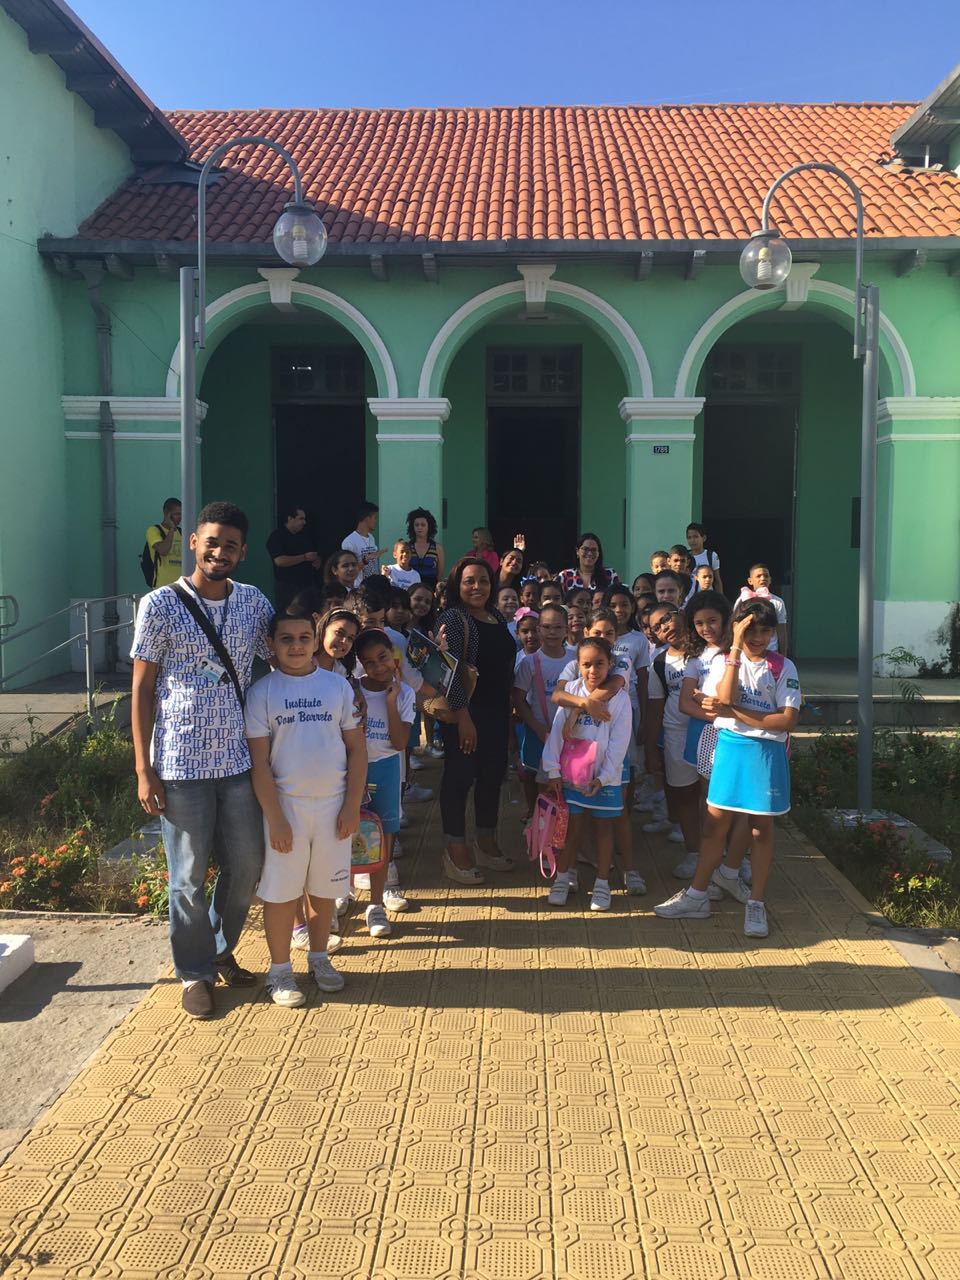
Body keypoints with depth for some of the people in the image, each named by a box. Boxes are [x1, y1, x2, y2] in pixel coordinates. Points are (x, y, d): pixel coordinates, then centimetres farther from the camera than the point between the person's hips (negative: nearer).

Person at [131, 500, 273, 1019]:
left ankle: (221, 950, 38)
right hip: (180, 763, -4)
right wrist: (143, 769, -7)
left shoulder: (255, 603, 4)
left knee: (247, 866, 13)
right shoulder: (160, 605, -7)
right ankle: (195, 972, 28)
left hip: (239, 758, 4)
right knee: (189, 876, 8)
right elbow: (142, 689, -4)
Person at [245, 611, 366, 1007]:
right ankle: (279, 970, 22)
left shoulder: (337, 686, 1)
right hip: (285, 804, -2)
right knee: (282, 892, 5)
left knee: (324, 888, 13)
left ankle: (319, 958, 33)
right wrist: (275, 818, -11)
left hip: (333, 804, 2)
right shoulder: (262, 691, -4)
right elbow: (259, 761, -6)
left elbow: (356, 747, 3)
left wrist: (352, 805, -3)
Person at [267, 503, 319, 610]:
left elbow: (315, 557, 24)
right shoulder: (277, 536, -5)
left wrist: (317, 562, -1)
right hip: (286, 588, -6)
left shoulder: (305, 536, 15)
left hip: (307, 585, 6)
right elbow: (279, 561, -18)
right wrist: (305, 557, -15)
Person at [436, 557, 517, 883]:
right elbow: (451, 670, -19)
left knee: (493, 775, 14)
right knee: (459, 777, 1)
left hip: (497, 712, 8)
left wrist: (509, 707, 15)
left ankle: (487, 844, 29)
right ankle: (456, 852, 12)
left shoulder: (497, 617, 11)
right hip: (466, 712, -8)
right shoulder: (453, 618, -12)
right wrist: (463, 717, -23)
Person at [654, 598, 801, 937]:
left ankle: (756, 904, 19)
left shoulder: (783, 667, -3)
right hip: (729, 746, 2)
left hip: (767, 751, -1)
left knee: (761, 828, 7)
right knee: (715, 823, 7)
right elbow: (724, 697, -18)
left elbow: (787, 720, -12)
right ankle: (698, 895, 20)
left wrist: (734, 712, -15)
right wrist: (736, 648, -18)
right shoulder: (722, 661, 1)